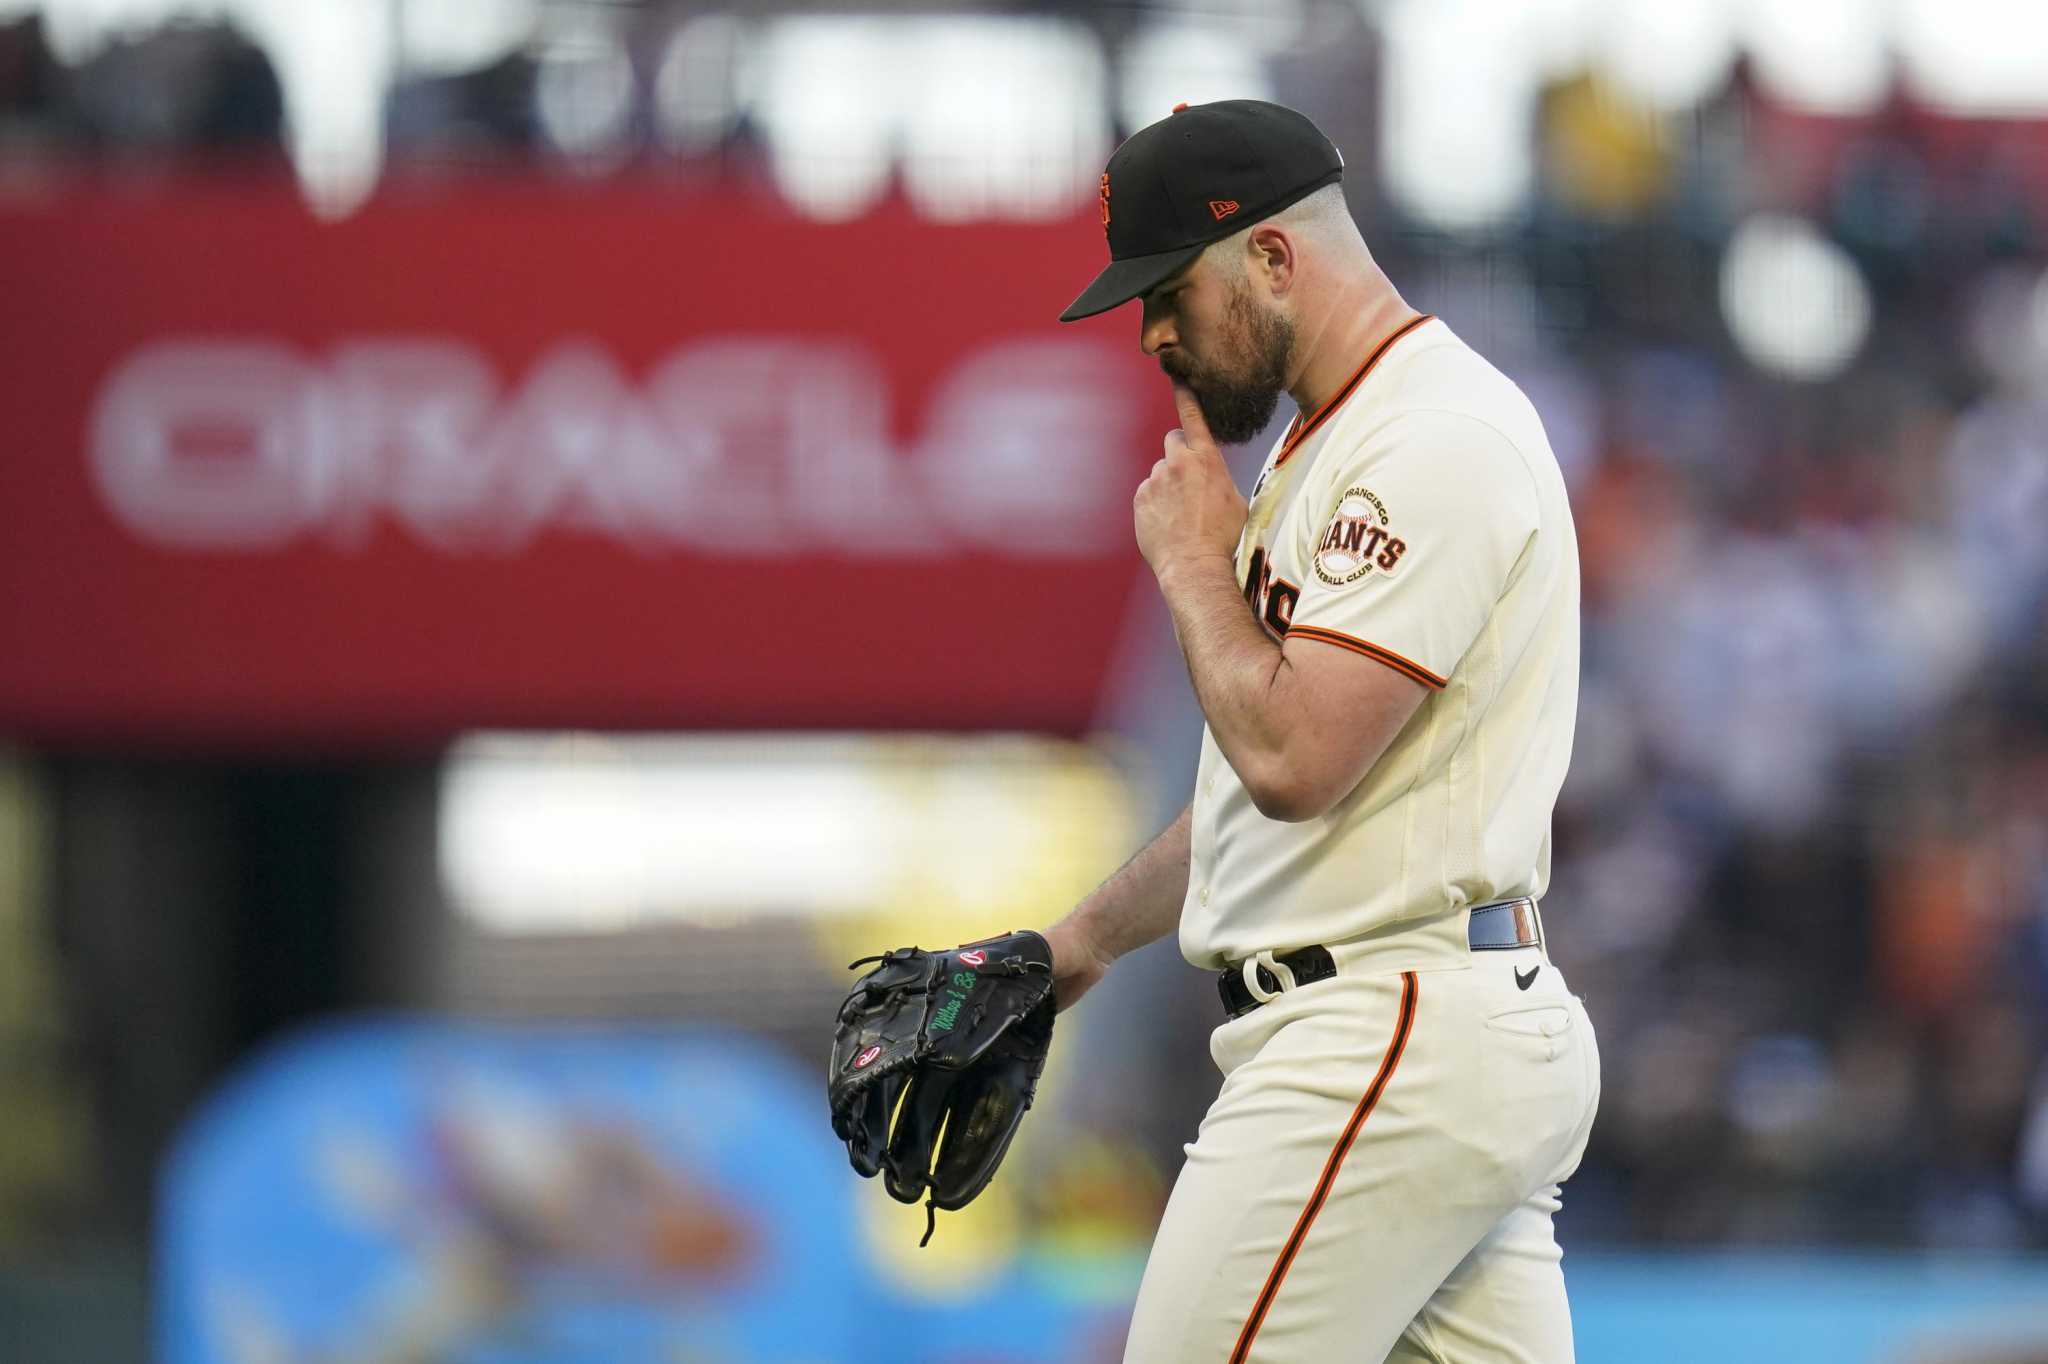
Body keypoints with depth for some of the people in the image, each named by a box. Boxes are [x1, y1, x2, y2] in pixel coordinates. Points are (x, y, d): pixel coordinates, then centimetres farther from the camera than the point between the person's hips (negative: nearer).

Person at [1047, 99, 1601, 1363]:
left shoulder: (1435, 441, -14)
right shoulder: (1338, 442, 21)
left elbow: (1292, 758, -22)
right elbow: (1275, 777, 29)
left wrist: (1195, 560, -7)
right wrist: (1085, 937, 30)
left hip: (1390, 1047, -10)